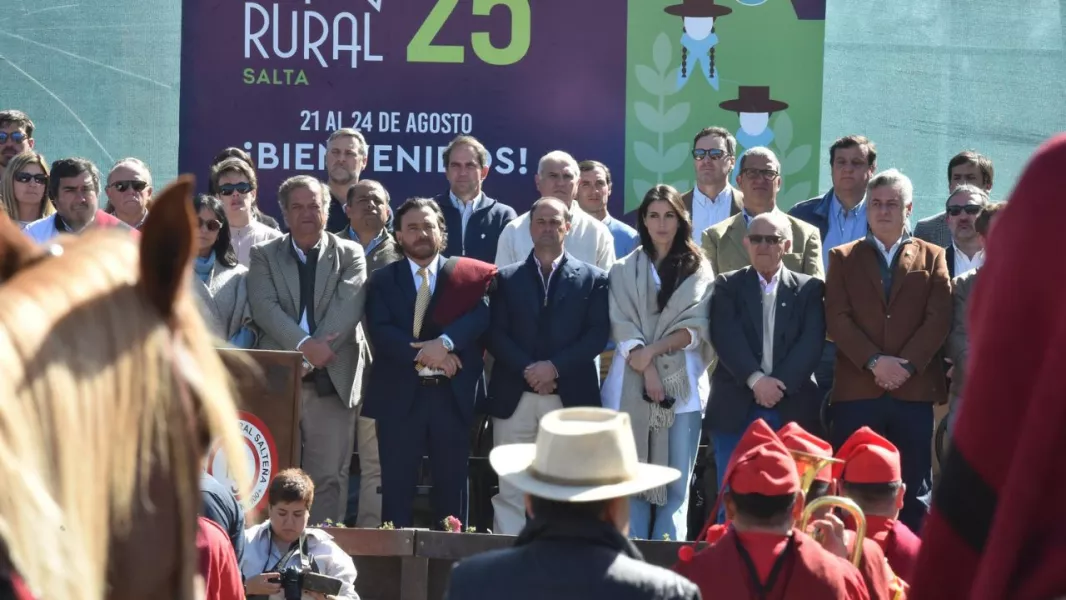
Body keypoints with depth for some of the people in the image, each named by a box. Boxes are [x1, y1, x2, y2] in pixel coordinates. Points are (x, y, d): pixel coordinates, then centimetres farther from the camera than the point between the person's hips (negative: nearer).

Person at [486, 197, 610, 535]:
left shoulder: (592, 279, 8)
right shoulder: (506, 279, 12)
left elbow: (598, 334, -1)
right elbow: (496, 334, 3)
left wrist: (555, 366, -12)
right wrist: (528, 370, -12)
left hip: (570, 396, -1)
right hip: (514, 396, 1)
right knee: (508, 489, 0)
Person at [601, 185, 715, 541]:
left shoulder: (699, 271, 11)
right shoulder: (625, 271, 11)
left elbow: (697, 327, 1)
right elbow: (622, 328, 1)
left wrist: (653, 350, -12)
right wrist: (646, 368, -14)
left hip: (683, 387, 0)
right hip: (631, 387, 0)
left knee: (676, 487, -3)